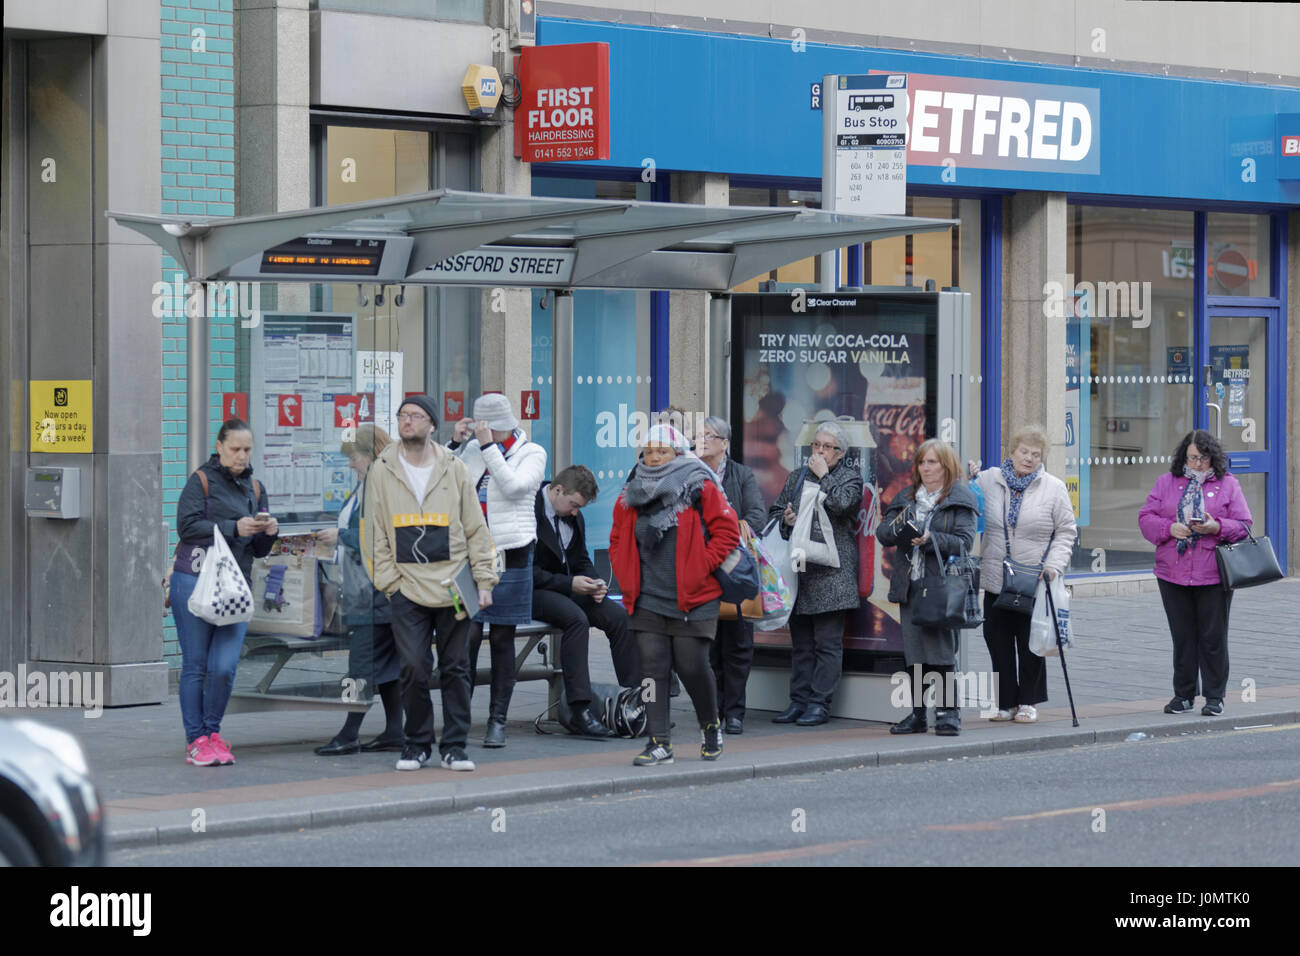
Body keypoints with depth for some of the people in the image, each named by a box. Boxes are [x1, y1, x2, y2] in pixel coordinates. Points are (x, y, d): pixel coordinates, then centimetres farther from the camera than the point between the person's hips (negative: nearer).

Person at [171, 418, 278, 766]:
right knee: (196, 665, -1)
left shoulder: (255, 489, 17)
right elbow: (187, 525, -12)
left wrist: (269, 534, -3)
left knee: (225, 667, -6)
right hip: (194, 582, -4)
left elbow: (259, 551, 19)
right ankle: (196, 741, 7)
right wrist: (234, 528, -16)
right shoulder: (201, 480, 2)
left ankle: (212, 733, 13)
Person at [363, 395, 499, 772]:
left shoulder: (453, 468, 5)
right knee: (413, 668, -8)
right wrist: (387, 580, -3)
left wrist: (484, 580, 2)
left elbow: (476, 528, 8)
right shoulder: (382, 471, 4)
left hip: (453, 587, 1)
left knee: (455, 669, 4)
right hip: (407, 588, -1)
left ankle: (454, 746, 12)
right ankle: (416, 743, 7)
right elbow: (374, 532, 5)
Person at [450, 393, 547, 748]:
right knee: (469, 633, -7)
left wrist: (489, 445, -16)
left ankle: (498, 719, 9)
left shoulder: (531, 453, 4)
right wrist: (456, 443, -4)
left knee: (502, 638, 3)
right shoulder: (472, 450, 12)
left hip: (510, 555, -2)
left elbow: (513, 486, -14)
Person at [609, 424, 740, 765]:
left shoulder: (700, 489, -3)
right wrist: (627, 577, 9)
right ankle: (659, 743, 0)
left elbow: (727, 532, -4)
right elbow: (617, 539, 21)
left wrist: (701, 570, -8)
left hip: (693, 599, -4)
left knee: (692, 666, -2)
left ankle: (711, 726, 25)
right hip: (647, 600, 4)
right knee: (653, 667, -2)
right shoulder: (632, 495, 10)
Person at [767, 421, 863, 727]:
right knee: (800, 642, 9)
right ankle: (799, 701, 14)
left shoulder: (850, 477, 3)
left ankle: (820, 703, -2)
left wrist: (824, 475, -7)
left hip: (831, 572, -5)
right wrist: (785, 520, 1)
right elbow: (774, 511, 23)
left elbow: (843, 503, -17)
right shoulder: (797, 477, 19)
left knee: (828, 642, -5)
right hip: (798, 570, 5)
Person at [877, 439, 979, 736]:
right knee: (913, 652, 6)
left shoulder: (961, 500, 1)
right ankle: (917, 714, 13)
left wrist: (930, 540, -21)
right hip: (910, 586, 5)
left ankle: (947, 711, -1)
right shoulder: (906, 497, 17)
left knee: (941, 650, -8)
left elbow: (964, 542, -9)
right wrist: (897, 528, -12)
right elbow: (882, 533, 10)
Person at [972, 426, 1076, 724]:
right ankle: (1005, 702, 15)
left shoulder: (1054, 488, 1)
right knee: (998, 641, 5)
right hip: (995, 580, 2)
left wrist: (1054, 565, -10)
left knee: (1031, 643, 3)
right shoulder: (987, 481, 5)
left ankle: (1029, 702, 16)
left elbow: (1065, 532, 2)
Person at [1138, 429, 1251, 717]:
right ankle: (1183, 695, 16)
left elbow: (1243, 525, 2)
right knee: (1182, 637, 7)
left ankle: (1214, 697, 9)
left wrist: (1217, 527, -16)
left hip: (1213, 575, -2)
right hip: (1172, 574, 2)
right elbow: (1146, 518, 7)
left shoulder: (1228, 485, 5)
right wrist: (1170, 528, -11)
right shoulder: (1166, 483, 11)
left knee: (1213, 637, 0)